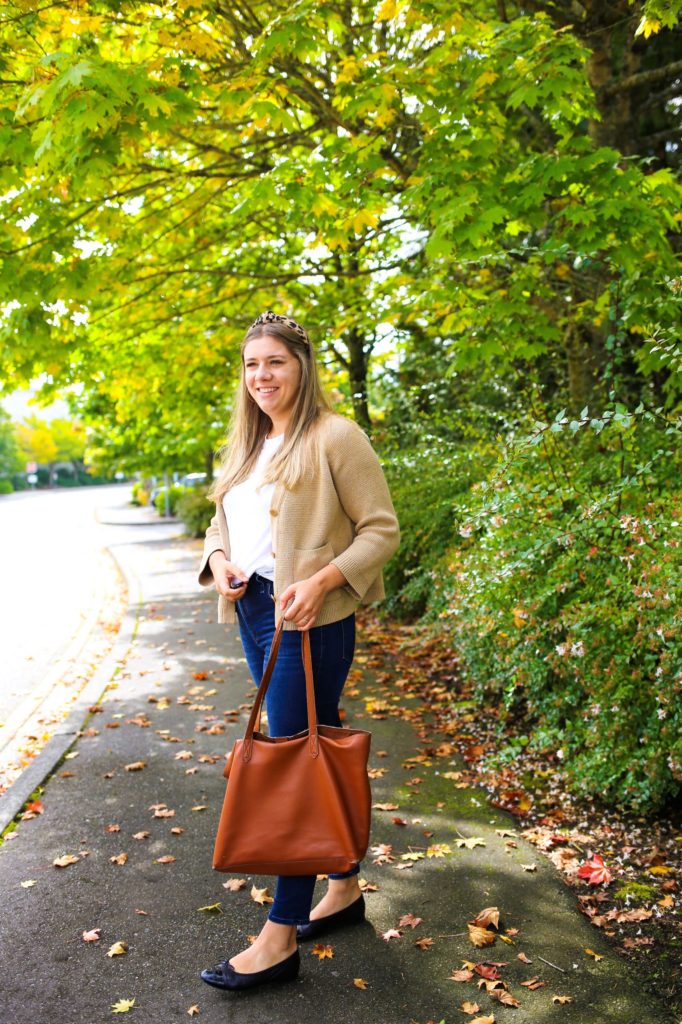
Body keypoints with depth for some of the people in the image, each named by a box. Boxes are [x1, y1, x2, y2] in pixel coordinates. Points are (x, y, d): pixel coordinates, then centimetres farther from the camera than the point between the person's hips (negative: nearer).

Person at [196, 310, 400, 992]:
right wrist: (219, 560, 1)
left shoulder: (335, 436, -9)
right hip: (250, 610, 8)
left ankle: (280, 938, 7)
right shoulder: (246, 446, 15)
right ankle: (345, 887, 32)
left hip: (307, 620, -8)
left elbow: (381, 528, -11)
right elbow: (222, 522, 23)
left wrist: (321, 580, -23)